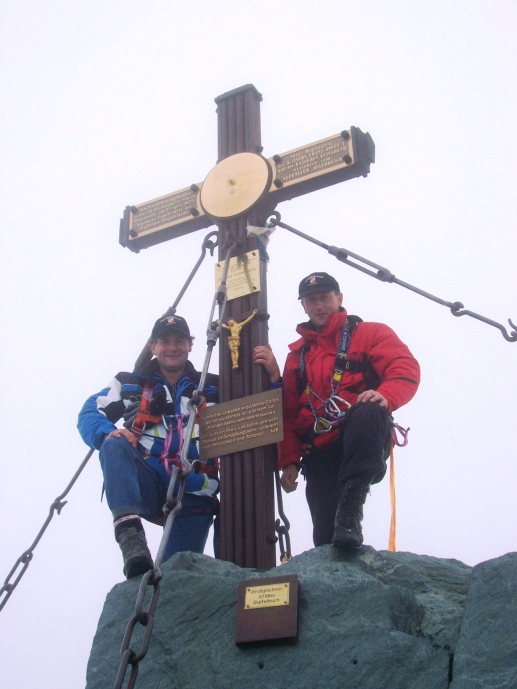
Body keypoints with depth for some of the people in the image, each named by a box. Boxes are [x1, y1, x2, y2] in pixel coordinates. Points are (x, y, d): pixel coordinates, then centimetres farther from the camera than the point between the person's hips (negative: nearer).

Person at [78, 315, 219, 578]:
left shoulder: (213, 389, 16)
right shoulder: (131, 385, 15)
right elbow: (90, 413, 5)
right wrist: (107, 433, -17)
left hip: (192, 495, 0)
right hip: (146, 486, 0)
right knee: (114, 445, -30)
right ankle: (129, 531, -42)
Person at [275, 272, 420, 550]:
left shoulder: (369, 334, 13)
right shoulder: (297, 355, 25)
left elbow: (406, 369, -4)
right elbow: (288, 415, 22)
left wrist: (385, 395, -26)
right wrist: (289, 461, 7)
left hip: (363, 445, -3)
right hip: (320, 455, 3)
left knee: (368, 412, -39)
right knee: (325, 539, -18)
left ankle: (350, 511, -40)